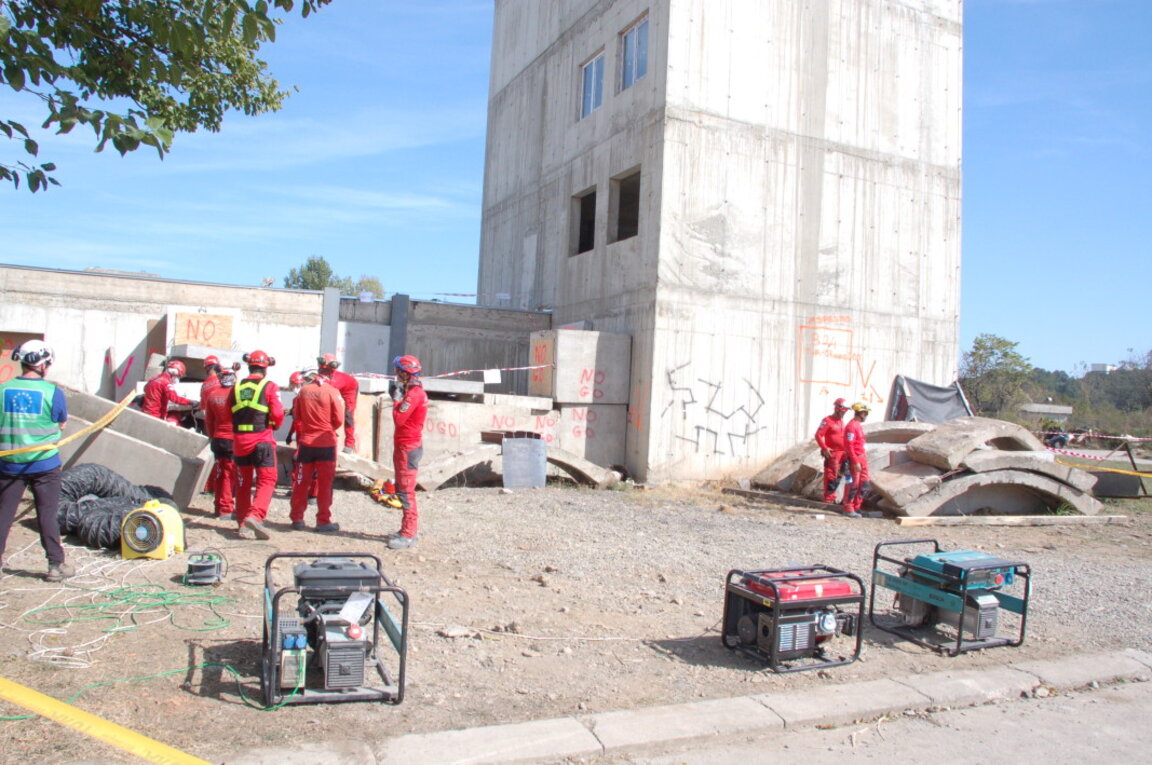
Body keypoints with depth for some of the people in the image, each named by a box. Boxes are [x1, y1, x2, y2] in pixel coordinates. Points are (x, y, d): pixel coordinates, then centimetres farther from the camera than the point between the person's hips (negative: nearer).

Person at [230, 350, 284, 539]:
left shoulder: (236, 388, 8)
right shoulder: (270, 387, -5)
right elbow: (277, 414, -12)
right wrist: (274, 426, 8)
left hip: (239, 440, 5)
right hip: (263, 440, -5)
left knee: (243, 481, 15)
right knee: (267, 480, -2)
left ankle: (241, 521, 22)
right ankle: (255, 515, -21)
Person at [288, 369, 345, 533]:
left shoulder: (302, 391, 0)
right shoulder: (331, 391, -9)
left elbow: (297, 417, 9)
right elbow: (339, 419, -8)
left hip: (306, 442, 3)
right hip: (326, 442, -3)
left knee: (301, 482, 11)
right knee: (325, 483, 4)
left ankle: (297, 519, 18)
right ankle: (323, 522, 6)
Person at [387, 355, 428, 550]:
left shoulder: (414, 393, -17)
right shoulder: (414, 391, 14)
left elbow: (398, 418, -21)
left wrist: (397, 398, -12)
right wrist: (398, 397, 6)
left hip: (408, 447, -11)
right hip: (405, 445, 11)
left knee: (406, 490, -9)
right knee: (403, 489, 16)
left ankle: (409, 535, -7)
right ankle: (407, 530, 23)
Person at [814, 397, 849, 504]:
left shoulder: (841, 421, 16)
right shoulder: (827, 421, -10)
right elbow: (818, 435, -14)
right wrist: (824, 448, -19)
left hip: (841, 453, 8)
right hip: (832, 453, -8)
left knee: (838, 476, 13)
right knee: (831, 476, -6)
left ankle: (831, 496, 23)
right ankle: (828, 498, 0)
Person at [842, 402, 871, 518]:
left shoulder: (859, 425, 17)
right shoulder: (851, 426, -15)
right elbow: (849, 445, -21)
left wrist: (864, 460, 20)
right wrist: (855, 462, -23)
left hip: (862, 458, 10)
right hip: (855, 458, -10)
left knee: (866, 483, 11)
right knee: (853, 484, -4)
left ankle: (856, 507, 20)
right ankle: (848, 509, 4)